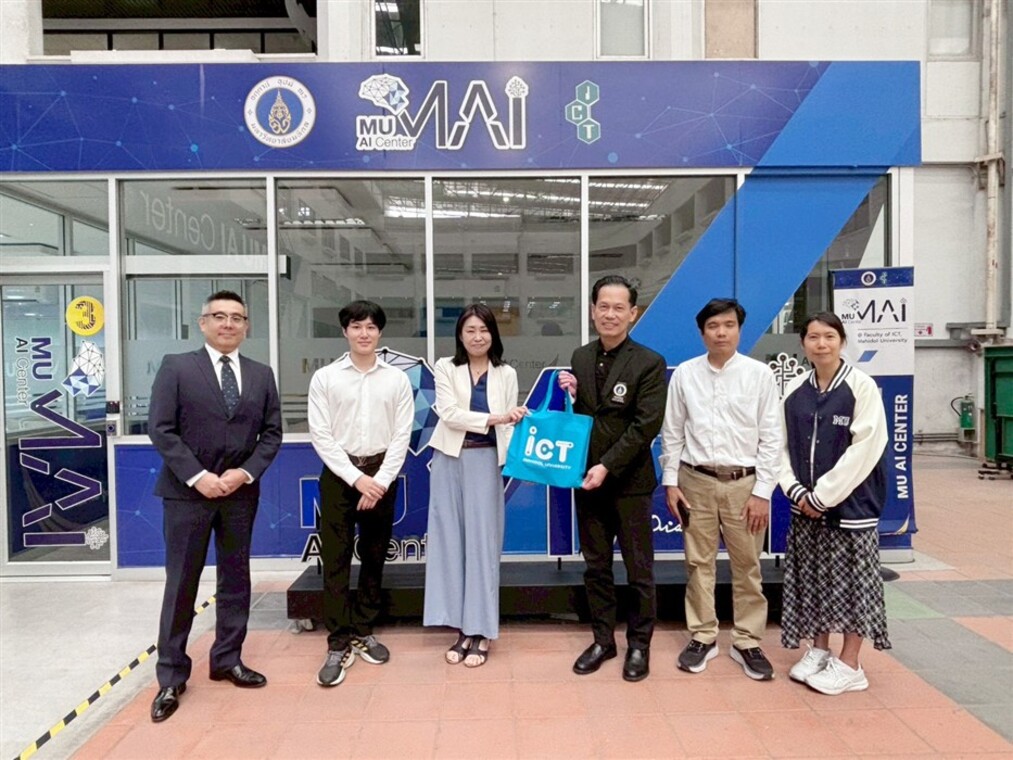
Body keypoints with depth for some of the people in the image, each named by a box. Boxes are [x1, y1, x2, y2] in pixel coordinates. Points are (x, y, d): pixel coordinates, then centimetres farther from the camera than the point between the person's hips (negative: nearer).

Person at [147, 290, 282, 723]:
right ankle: (171, 675, 18)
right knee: (181, 583, 5)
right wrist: (197, 476, -15)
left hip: (241, 492, 3)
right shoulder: (176, 367, -1)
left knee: (236, 579, 11)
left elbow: (272, 432, 6)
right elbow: (160, 429, -7)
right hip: (187, 491, -3)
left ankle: (227, 660, 27)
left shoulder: (261, 375, 8)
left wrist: (246, 472, -9)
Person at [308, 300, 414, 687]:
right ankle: (338, 645, 9)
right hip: (339, 474, -1)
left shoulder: (397, 379, 3)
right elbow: (321, 436, -4)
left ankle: (363, 633, 26)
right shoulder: (325, 377, 0)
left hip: (381, 474, 2)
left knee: (374, 557, 11)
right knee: (335, 559, 0)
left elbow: (402, 435, 0)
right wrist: (357, 477, -12)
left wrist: (379, 480, -10)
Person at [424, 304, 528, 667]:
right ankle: (461, 628, 16)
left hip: (485, 461, 0)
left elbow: (509, 424, 5)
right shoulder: (446, 368, 2)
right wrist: (493, 418, -22)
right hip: (449, 460, 1)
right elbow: (449, 413, -12)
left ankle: (480, 631, 11)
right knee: (451, 541, 5)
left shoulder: (506, 374, 6)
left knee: (482, 542, 1)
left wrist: (515, 458, -11)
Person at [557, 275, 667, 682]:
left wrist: (607, 466, -20)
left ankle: (639, 644, 26)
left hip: (629, 481, -4)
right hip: (587, 479, 5)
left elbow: (646, 426, -15)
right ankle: (603, 640, 30)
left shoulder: (649, 363, -10)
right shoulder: (580, 357, 6)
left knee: (639, 570, 9)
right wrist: (570, 396, -8)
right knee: (595, 567, 15)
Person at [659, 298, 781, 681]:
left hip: (744, 481, -1)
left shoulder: (759, 374, -3)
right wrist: (670, 482, 2)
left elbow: (771, 437, -2)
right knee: (698, 563, 10)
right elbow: (672, 432, 5)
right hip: (696, 481, 1)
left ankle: (747, 642, 24)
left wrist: (762, 492, -6)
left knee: (747, 566, 8)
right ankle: (702, 637, 25)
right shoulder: (685, 373, 1)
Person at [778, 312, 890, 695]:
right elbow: (783, 446, 5)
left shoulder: (862, 387, -9)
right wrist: (797, 491, -8)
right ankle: (819, 651, 29)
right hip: (805, 505, 4)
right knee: (812, 580, 13)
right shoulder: (794, 390, 3)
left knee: (851, 581, 5)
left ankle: (850, 664, 19)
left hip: (850, 503, -4)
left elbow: (864, 449, -14)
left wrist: (823, 495, -15)